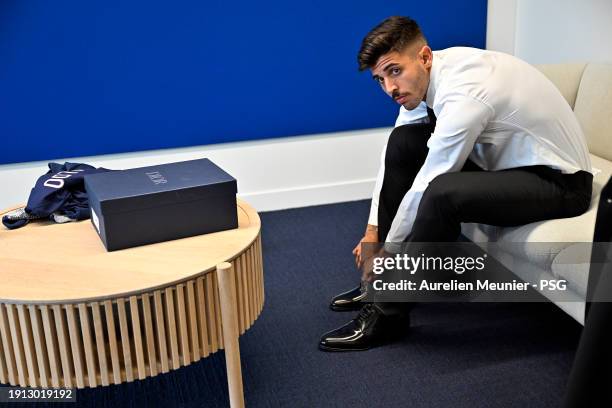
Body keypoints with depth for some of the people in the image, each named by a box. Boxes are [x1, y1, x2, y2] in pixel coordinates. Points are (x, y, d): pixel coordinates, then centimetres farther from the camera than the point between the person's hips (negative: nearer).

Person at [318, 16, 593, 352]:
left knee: (442, 194, -34)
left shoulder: (464, 95, -30)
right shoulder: (427, 73, -5)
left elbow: (423, 190, -24)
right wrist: (373, 229, 0)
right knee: (403, 142, -2)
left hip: (559, 182, -8)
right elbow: (393, 161, 2)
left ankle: (389, 314, -14)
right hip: (505, 159, 9)